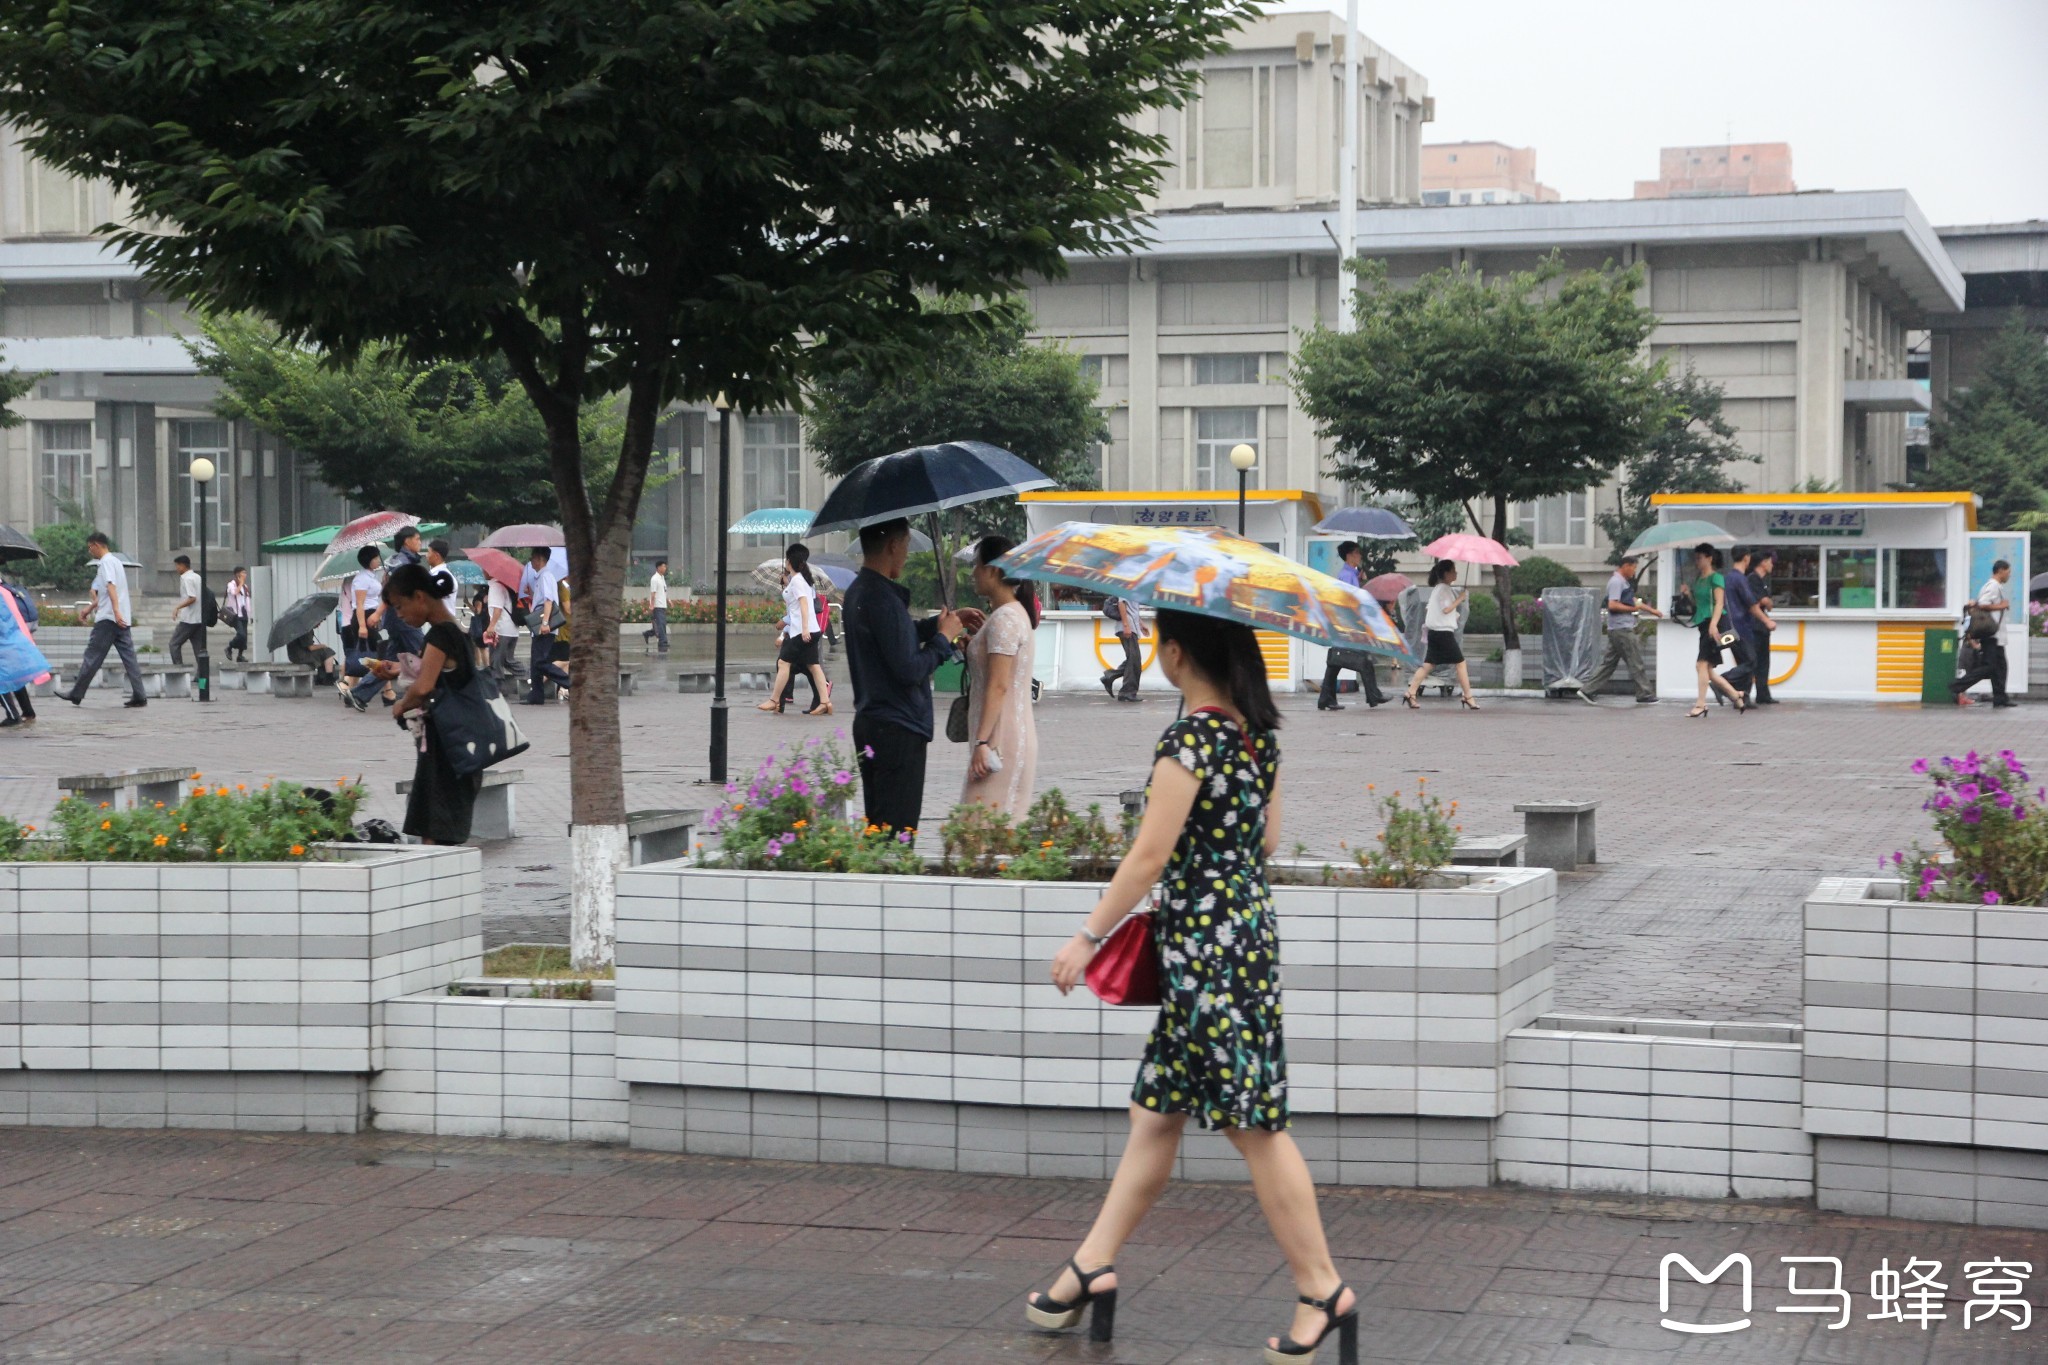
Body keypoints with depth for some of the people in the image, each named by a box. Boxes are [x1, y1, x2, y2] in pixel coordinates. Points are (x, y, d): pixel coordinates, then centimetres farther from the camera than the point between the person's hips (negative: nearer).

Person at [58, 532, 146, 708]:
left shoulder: (106, 562, -6)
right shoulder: (115, 561, 23)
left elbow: (111, 586, -22)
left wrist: (116, 611, -33)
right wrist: (88, 609, 36)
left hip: (108, 619, -9)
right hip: (122, 620, 9)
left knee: (92, 657, -2)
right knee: (129, 657, 2)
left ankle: (76, 694, 5)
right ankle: (139, 696, -4)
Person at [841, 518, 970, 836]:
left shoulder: (857, 593, 12)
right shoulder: (883, 600, -20)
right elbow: (909, 670, -22)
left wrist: (942, 622, 20)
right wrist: (943, 638, -7)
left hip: (869, 723, 10)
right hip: (898, 729, -10)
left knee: (876, 826, 14)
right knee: (897, 832, -7)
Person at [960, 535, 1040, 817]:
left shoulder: (1004, 619, -14)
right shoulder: (1016, 612, 17)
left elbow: (998, 686, -21)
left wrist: (982, 742, -24)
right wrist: (973, 644, 14)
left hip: (1001, 740, -10)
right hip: (1014, 737, 10)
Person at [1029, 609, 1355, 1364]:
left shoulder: (1189, 740, -18)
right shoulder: (1259, 733, 7)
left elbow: (1150, 856, -18)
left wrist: (1088, 936, -10)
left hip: (1204, 943, -9)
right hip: (1251, 928, 9)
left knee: (1253, 1121, -3)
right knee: (1155, 1111, 14)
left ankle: (1323, 1291, 3)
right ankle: (1093, 1267, 22)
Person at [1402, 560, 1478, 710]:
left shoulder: (1436, 588, 17)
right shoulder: (1445, 589, -12)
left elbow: (1428, 608, 20)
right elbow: (1446, 609, -20)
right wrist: (1460, 599, -12)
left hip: (1434, 632, 9)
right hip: (1444, 632, -9)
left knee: (1428, 664, 6)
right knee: (1460, 663, -2)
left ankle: (1410, 694, -2)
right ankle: (1468, 697, 0)